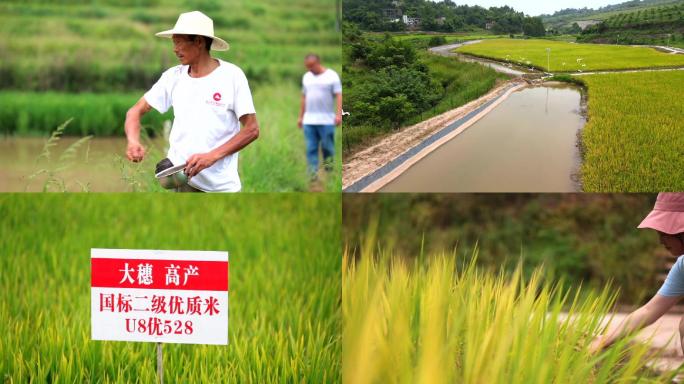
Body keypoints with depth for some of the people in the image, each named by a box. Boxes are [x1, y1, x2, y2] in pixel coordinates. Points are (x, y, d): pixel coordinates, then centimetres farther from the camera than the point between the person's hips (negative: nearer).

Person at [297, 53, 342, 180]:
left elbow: (339, 96, -7)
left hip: (326, 120, -4)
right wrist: (301, 117, 19)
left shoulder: (332, 76, -2)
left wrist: (338, 114, -18)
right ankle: (313, 173, -3)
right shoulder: (306, 77, 14)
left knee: (327, 146, -1)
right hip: (309, 121, 4)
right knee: (311, 149, -2)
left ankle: (328, 164, 19)